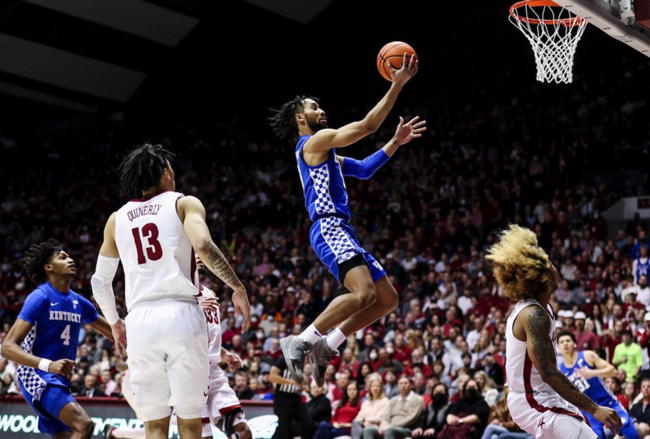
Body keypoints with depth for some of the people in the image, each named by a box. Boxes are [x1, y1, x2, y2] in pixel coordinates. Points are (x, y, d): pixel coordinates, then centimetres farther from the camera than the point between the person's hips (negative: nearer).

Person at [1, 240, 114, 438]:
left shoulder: (79, 303, 11)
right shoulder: (40, 297, -12)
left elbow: (113, 332, 26)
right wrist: (48, 365, -33)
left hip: (59, 379, 9)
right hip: (36, 375, -9)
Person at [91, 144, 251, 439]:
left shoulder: (116, 219, 19)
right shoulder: (184, 203, 7)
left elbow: (100, 281, 23)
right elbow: (203, 246, -13)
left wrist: (114, 323, 37)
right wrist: (238, 287, -5)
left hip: (140, 320, 3)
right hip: (181, 315, -3)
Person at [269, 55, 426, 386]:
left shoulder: (325, 154, 27)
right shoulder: (316, 140, -2)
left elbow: (364, 169, 33)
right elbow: (367, 125, -9)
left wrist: (396, 142, 25)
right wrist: (397, 84, -6)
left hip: (341, 231, 10)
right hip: (329, 230, -10)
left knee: (388, 299, 8)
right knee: (364, 293, -29)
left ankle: (326, 346, 7)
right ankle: (300, 342, -22)